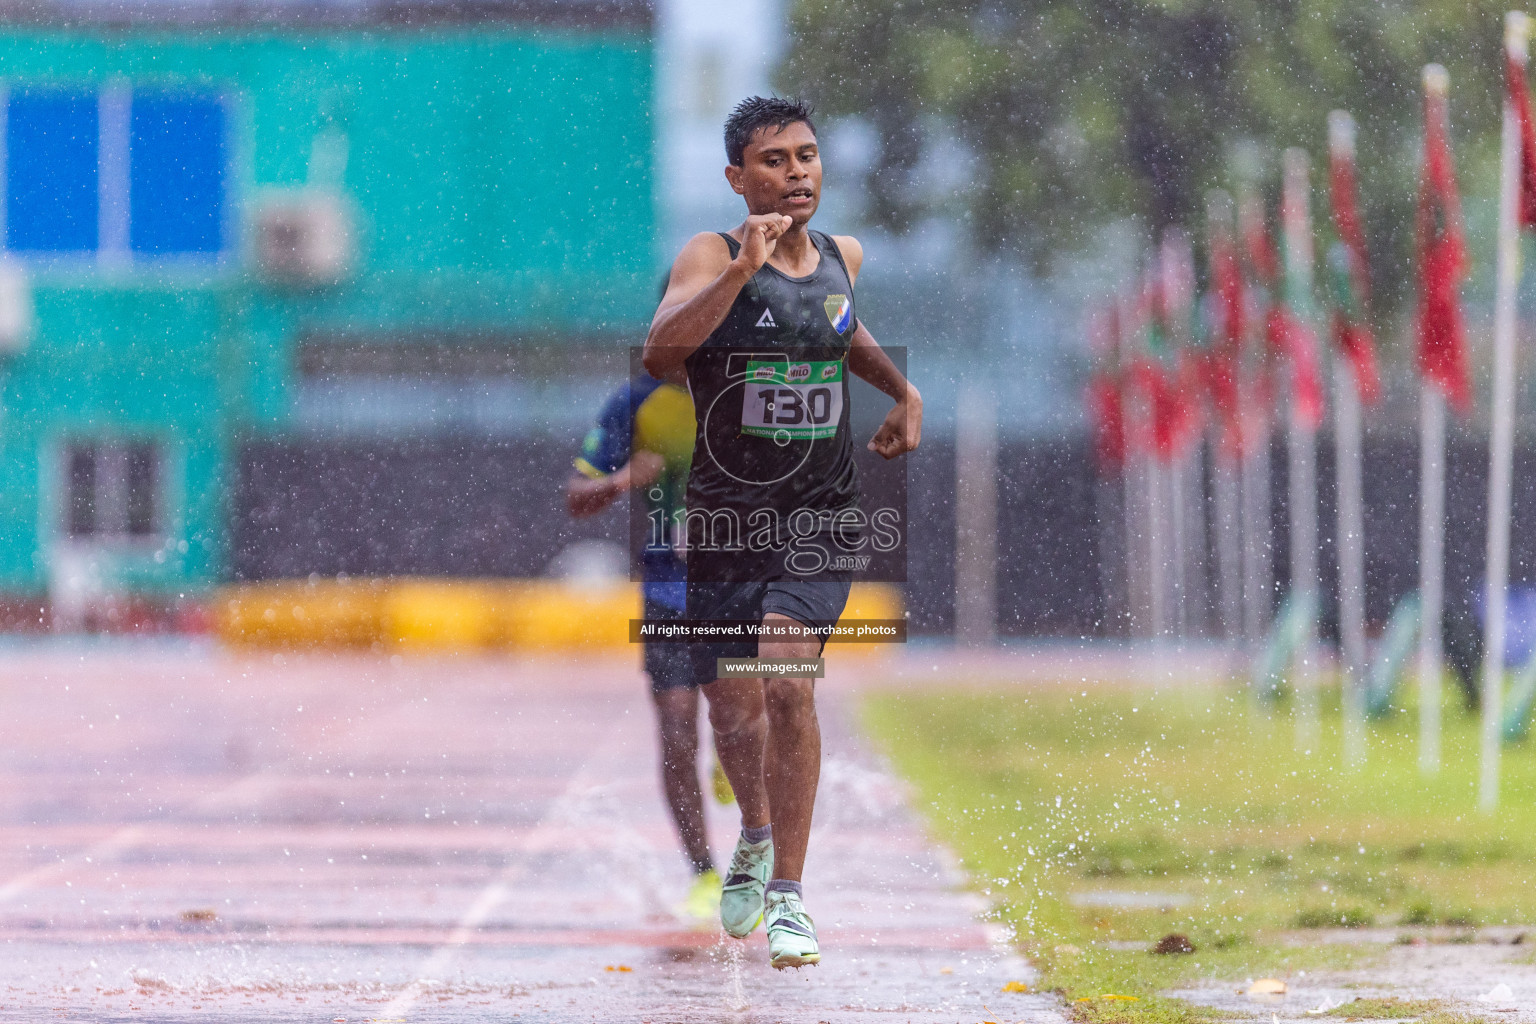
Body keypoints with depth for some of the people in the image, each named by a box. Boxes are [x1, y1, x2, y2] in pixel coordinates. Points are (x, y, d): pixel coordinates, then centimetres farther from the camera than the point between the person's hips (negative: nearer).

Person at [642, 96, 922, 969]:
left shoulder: (843, 258, 6)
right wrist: (742, 269, -35)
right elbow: (662, 350, -28)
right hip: (722, 514, -1)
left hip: (820, 514, 1)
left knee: (788, 684, -19)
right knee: (734, 712, 8)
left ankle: (788, 895, -13)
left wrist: (904, 391, 21)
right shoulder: (712, 257, -9)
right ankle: (757, 838, 40)